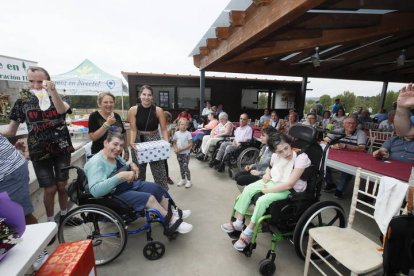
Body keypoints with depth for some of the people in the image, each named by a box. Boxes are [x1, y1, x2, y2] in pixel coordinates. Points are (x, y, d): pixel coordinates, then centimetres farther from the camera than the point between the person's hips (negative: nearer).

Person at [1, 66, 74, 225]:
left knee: (62, 186, 9)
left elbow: (62, 110, -24)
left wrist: (53, 91, -39)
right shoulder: (22, 103, 2)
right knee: (50, 189, 2)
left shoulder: (58, 99, 1)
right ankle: (50, 221, 26)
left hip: (61, 149, 0)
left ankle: (64, 215, 33)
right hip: (39, 152, 0)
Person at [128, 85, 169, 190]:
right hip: (139, 141, 1)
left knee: (159, 170, -2)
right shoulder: (133, 110, -6)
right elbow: (133, 129, -6)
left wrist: (166, 141, -21)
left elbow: (163, 129, -7)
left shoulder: (158, 110, -8)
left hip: (155, 140, -1)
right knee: (138, 172, 12)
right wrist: (132, 142, -23)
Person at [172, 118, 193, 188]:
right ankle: (183, 179, 30)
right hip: (179, 153, 4)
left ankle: (189, 180, 10)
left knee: (185, 167, -5)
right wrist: (176, 149, -13)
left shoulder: (188, 133, -9)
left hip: (186, 153, -4)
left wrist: (182, 149, -20)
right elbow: (174, 143, 7)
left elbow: (190, 144, -13)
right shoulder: (176, 133, 1)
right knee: (181, 167, 14)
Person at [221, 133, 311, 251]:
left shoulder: (301, 158, -24)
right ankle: (238, 223, 3)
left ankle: (248, 233, -7)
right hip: (273, 181, 7)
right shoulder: (276, 155, -6)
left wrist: (268, 190, -20)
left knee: (262, 200, -27)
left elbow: (289, 184, -26)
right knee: (247, 189, -9)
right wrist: (267, 174, -3)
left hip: (291, 191, -6)